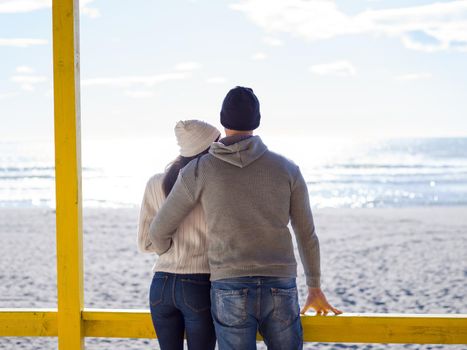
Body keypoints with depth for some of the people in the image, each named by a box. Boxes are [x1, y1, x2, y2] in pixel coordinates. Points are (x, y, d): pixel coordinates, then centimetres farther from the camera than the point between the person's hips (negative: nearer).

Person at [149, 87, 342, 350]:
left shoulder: (198, 171, -1)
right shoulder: (288, 169, 3)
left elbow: (160, 231, 7)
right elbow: (307, 235, 12)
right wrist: (315, 288, 26)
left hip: (232, 293, -1)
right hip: (278, 292, 2)